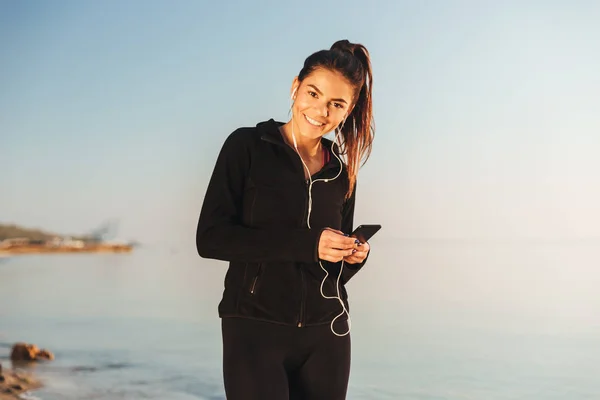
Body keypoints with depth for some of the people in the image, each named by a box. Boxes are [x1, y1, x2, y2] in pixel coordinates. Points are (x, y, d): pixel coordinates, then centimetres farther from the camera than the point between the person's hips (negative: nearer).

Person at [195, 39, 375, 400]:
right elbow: (210, 238, -12)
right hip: (256, 332, -4)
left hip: (326, 335, 5)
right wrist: (305, 244, -19)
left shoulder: (342, 173, 9)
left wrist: (354, 257, -7)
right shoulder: (247, 146, -3)